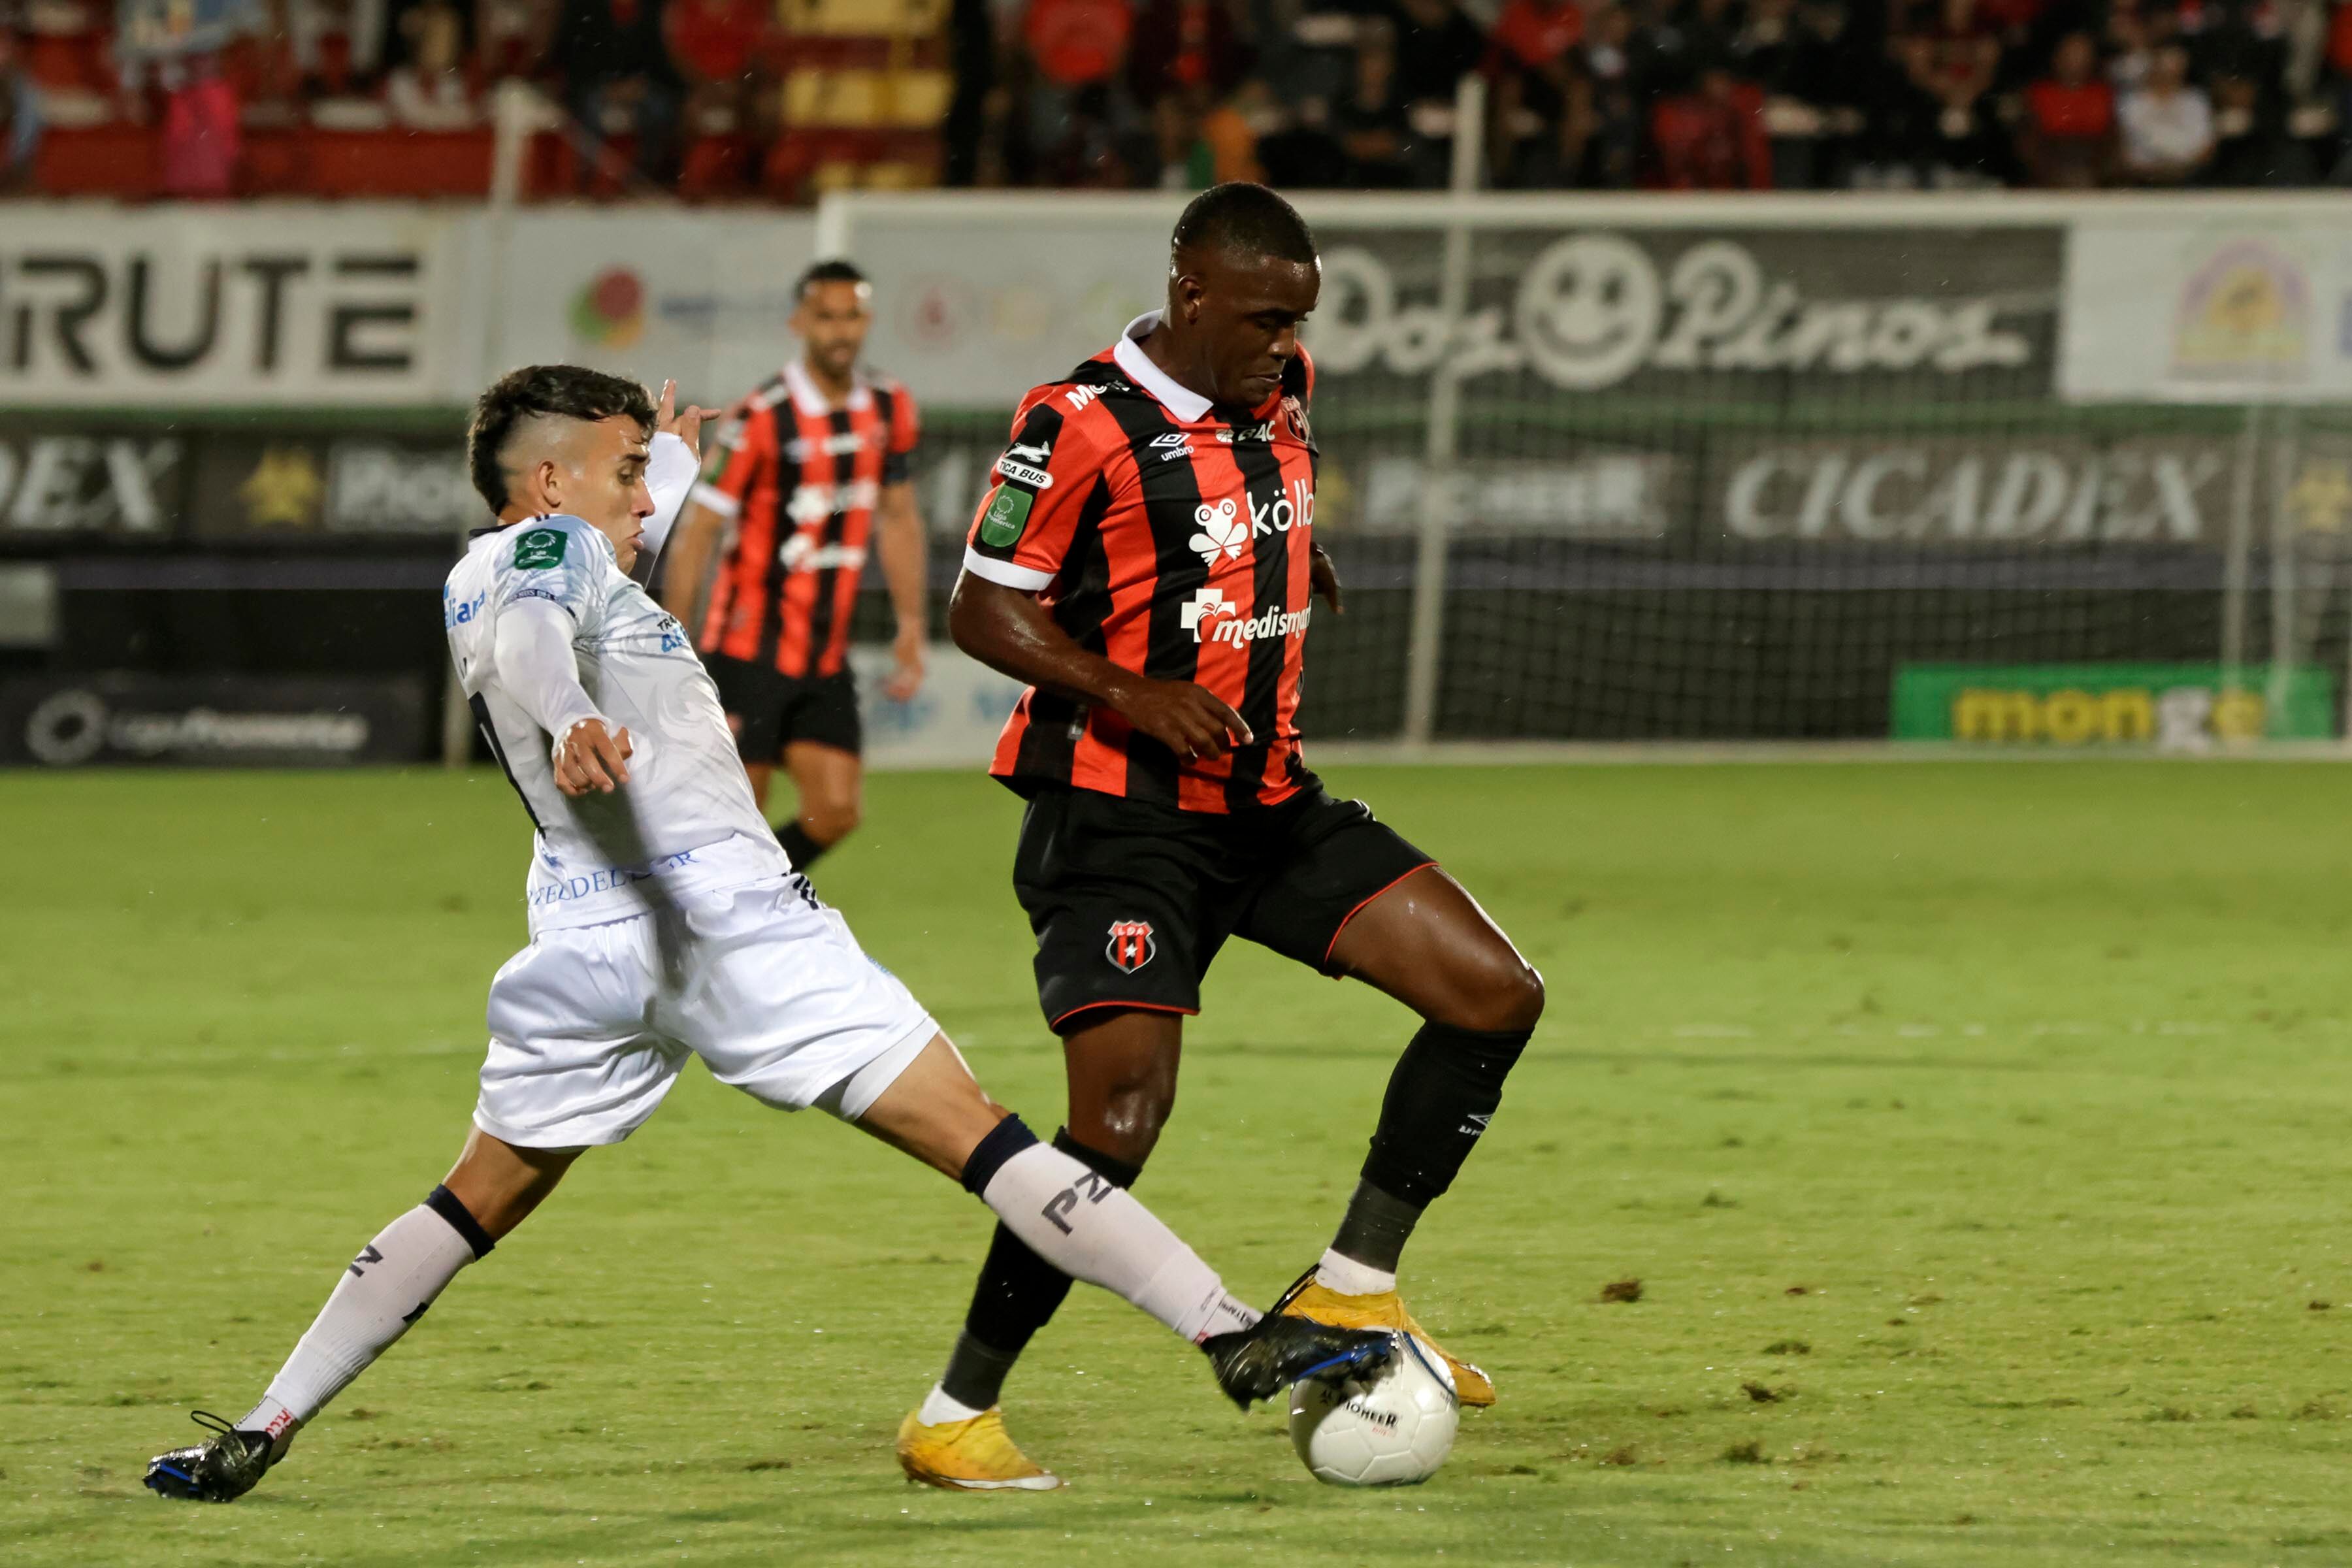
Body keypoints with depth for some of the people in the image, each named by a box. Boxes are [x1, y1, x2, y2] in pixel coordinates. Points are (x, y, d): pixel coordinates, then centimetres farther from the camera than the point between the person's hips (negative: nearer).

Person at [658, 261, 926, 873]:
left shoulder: (889, 410, 5)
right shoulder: (763, 419, -14)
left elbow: (898, 519, 17)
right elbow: (697, 533, -11)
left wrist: (911, 627, 13)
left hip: (826, 658, 6)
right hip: (749, 652, -6)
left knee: (835, 814, -2)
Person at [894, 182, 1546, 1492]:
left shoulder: (1283, 392, 7)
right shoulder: (1082, 425, -15)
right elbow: (984, 609, -14)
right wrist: (1133, 696, -25)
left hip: (1271, 803, 8)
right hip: (1123, 815, -8)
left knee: (1497, 994, -2)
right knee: (1123, 1119, -18)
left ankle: (1351, 1287, 7)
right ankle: (955, 1417, -5)